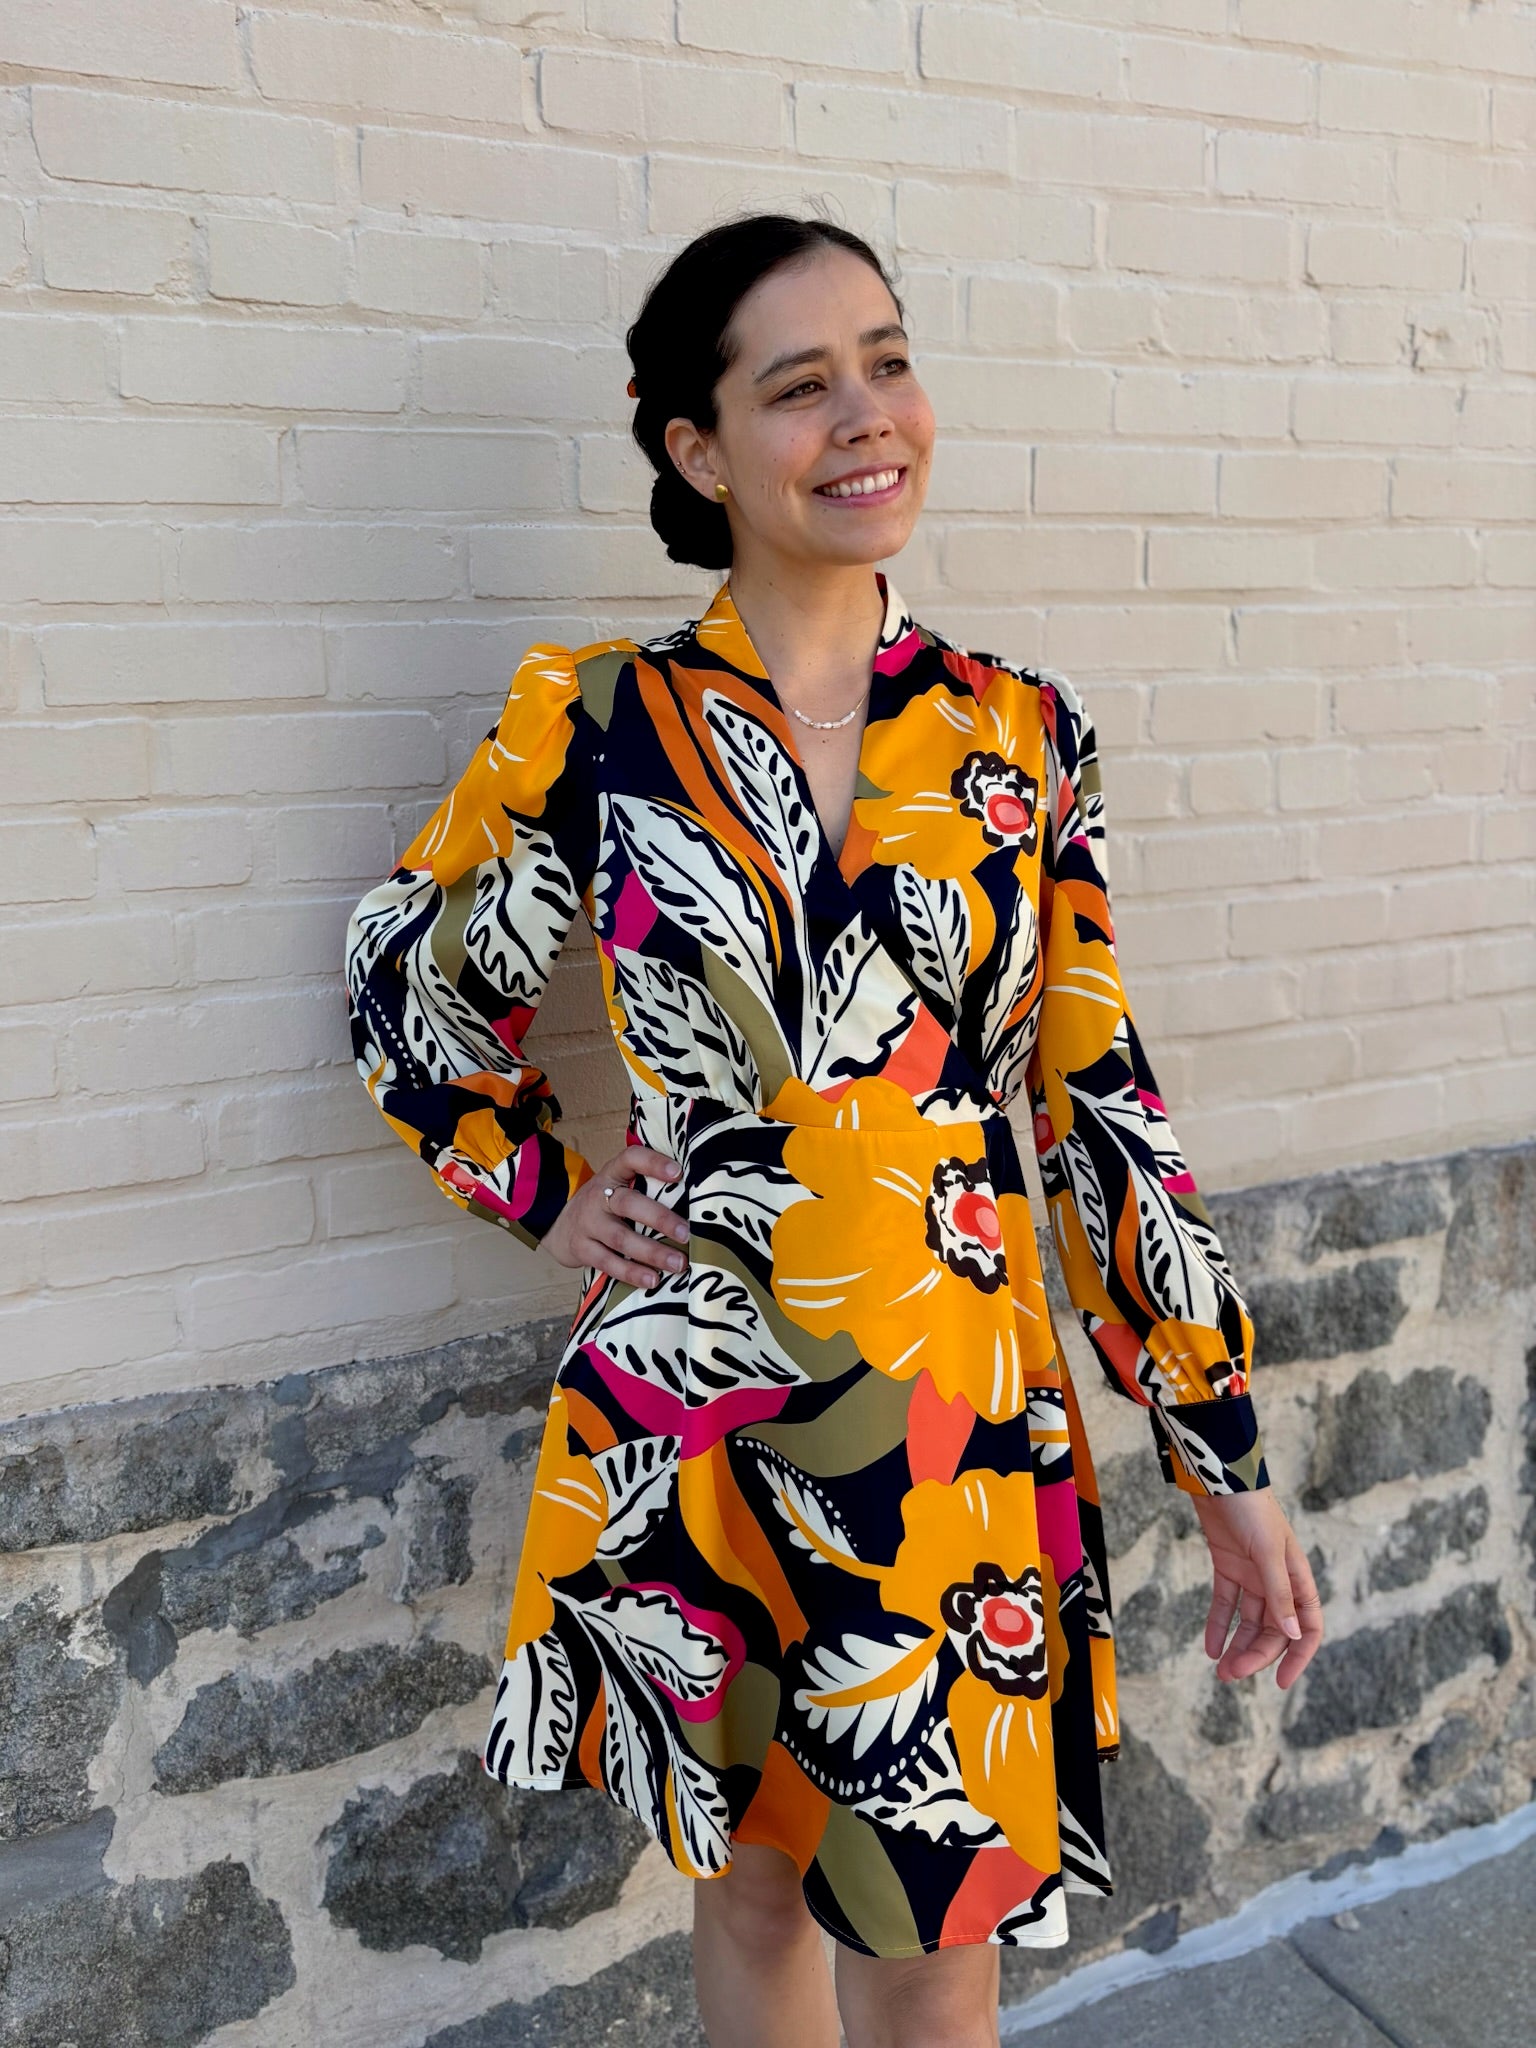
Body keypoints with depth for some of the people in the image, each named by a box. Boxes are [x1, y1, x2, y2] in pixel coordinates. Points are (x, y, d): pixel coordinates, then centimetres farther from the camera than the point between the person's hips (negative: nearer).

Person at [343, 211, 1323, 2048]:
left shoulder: (1019, 731, -1)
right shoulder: (595, 720, -5)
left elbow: (1102, 1107, 2)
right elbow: (408, 990, 10)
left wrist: (1229, 1464, 4)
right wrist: (547, 1194, 1)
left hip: (964, 1423, 1)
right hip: (692, 1409, 0)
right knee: (748, 1880, 21)